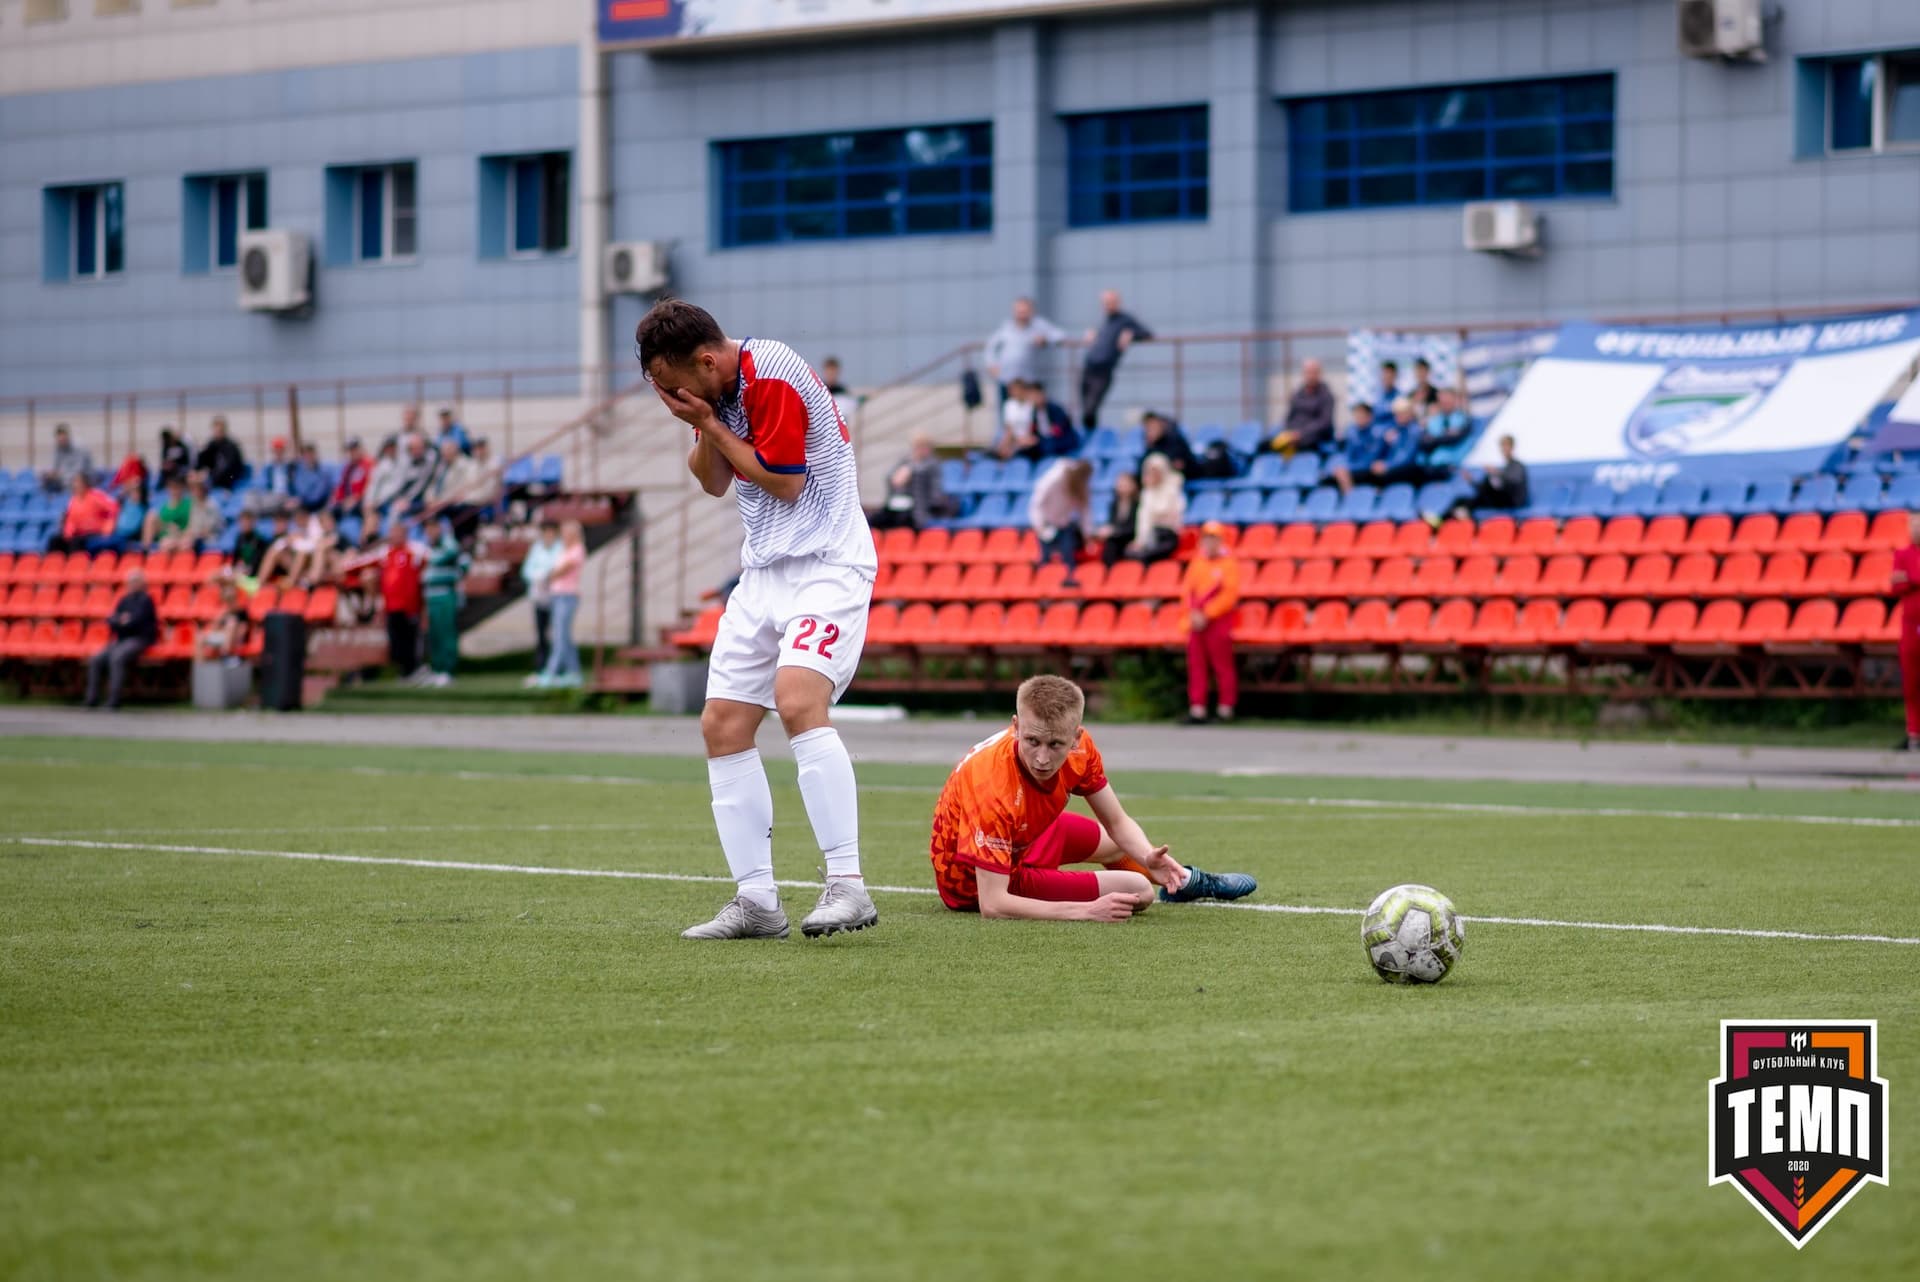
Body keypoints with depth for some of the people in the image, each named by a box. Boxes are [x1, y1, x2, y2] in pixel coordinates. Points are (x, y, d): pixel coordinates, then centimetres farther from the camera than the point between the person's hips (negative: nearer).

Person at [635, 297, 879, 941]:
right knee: (723, 726, 2)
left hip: (826, 564, -10)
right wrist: (705, 430, -5)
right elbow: (713, 482, 14)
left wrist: (708, 424, -11)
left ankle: (848, 886, -29)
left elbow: (785, 481, -17)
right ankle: (757, 901, 5)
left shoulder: (773, 376, -17)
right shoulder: (718, 388, 10)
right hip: (764, 569, 10)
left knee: (798, 702, -29)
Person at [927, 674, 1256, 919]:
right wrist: (1088, 911, -44)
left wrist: (1148, 856, -29)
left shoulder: (1079, 747, -21)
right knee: (1138, 891, -6)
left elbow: (1118, 822, -7)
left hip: (1024, 835, 7)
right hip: (976, 881, -7)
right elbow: (992, 904, -42)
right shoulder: (991, 785, -42)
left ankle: (1184, 879, 62)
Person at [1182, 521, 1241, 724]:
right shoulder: (1197, 561, 13)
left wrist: (1206, 615, -15)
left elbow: (1229, 595, -12)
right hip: (1196, 621, 6)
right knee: (1196, 664, 4)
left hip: (1219, 622, -6)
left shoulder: (1229, 563, -5)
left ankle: (1226, 708, 1)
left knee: (1222, 665, -3)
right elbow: (1187, 588, 12)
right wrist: (1193, 613, -3)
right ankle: (1197, 709, 7)